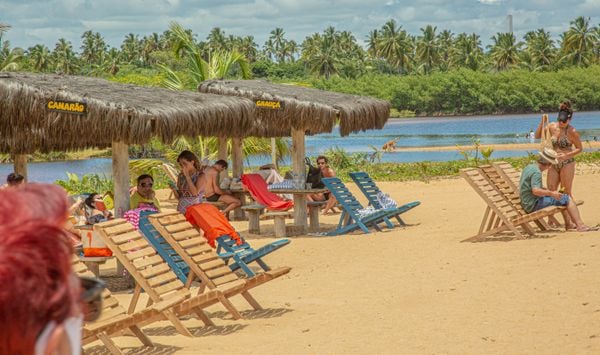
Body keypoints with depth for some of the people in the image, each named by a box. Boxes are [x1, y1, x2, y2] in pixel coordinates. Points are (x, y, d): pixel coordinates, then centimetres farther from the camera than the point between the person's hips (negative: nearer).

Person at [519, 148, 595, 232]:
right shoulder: (536, 172, -20)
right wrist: (551, 193, -23)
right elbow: (536, 191, -31)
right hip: (534, 204, -10)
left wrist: (547, 190, 14)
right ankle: (580, 225, -12)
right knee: (567, 199, -7)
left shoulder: (529, 167, 12)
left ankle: (568, 224, 24)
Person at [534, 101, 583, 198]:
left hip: (567, 164, -5)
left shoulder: (572, 131, -13)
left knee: (567, 192, 4)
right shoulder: (552, 127, 1)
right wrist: (542, 122, -7)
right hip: (554, 164, 5)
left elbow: (579, 148, -5)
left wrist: (566, 155, -18)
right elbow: (537, 136, 6)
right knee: (551, 190, 4)